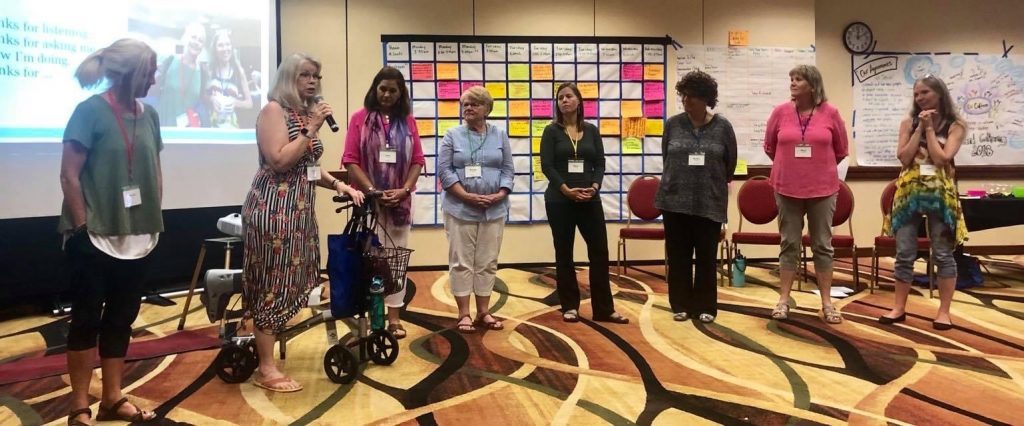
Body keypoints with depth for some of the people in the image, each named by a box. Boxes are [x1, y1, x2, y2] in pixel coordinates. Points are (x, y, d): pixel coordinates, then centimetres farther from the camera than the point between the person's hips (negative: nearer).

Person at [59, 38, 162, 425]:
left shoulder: (148, 114, 7)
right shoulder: (91, 111, -10)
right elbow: (69, 175, -11)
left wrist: (155, 220, 10)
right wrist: (82, 227, -12)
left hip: (136, 238, 6)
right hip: (95, 237, -5)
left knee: (121, 318, 13)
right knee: (87, 318, 5)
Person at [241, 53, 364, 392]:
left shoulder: (306, 113, 17)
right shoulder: (273, 110, -9)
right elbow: (280, 161, -20)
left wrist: (340, 185, 7)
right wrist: (311, 129, -17)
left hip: (300, 208, 9)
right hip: (273, 207, -9)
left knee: (289, 281, 11)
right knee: (273, 283, -5)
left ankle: (263, 345, 24)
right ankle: (266, 370, 2)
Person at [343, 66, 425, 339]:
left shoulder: (407, 120, 8)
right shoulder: (360, 118, 1)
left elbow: (418, 159, 6)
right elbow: (350, 160, -4)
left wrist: (405, 189, -9)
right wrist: (372, 190, -13)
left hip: (400, 201, 3)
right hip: (368, 200, -2)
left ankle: (394, 317, 14)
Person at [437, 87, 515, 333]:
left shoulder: (500, 135, 8)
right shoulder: (453, 135, 3)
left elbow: (508, 170, 6)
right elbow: (444, 170, -4)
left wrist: (500, 195, -11)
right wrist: (467, 196, -15)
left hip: (494, 210, 2)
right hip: (460, 209, -2)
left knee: (487, 262, 7)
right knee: (461, 262, 1)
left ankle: (484, 312, 17)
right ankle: (464, 314, 9)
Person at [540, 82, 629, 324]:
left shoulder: (592, 130, 9)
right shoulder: (551, 131, 1)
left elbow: (600, 163, 5)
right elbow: (546, 166, -7)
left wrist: (594, 187, -13)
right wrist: (567, 190, -17)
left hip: (590, 199, 2)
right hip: (559, 200, -2)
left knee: (599, 251, 0)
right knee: (564, 253, 4)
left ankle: (604, 309, 9)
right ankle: (569, 307, 15)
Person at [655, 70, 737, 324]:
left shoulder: (723, 127, -1)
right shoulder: (673, 124, 3)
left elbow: (730, 163, 8)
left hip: (710, 202, -1)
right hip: (675, 200, 1)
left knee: (706, 256, 6)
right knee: (678, 256, 7)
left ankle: (706, 306, 18)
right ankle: (681, 305, 18)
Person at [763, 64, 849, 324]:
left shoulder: (830, 113, -3)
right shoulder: (780, 112, -1)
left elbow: (841, 150, 9)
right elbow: (769, 147, 12)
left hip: (822, 189, 0)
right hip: (787, 188, 0)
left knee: (822, 245, 7)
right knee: (789, 244, 7)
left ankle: (826, 303, 16)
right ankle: (784, 300, 15)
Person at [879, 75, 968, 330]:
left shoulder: (955, 126, 1)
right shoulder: (909, 123, 7)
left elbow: (942, 158, -12)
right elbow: (904, 158, -4)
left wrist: (929, 129, -7)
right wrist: (920, 128, -6)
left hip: (940, 194, -2)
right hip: (909, 192, 2)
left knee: (943, 254, 3)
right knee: (904, 254, 5)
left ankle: (944, 311, 12)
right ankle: (899, 308, 14)